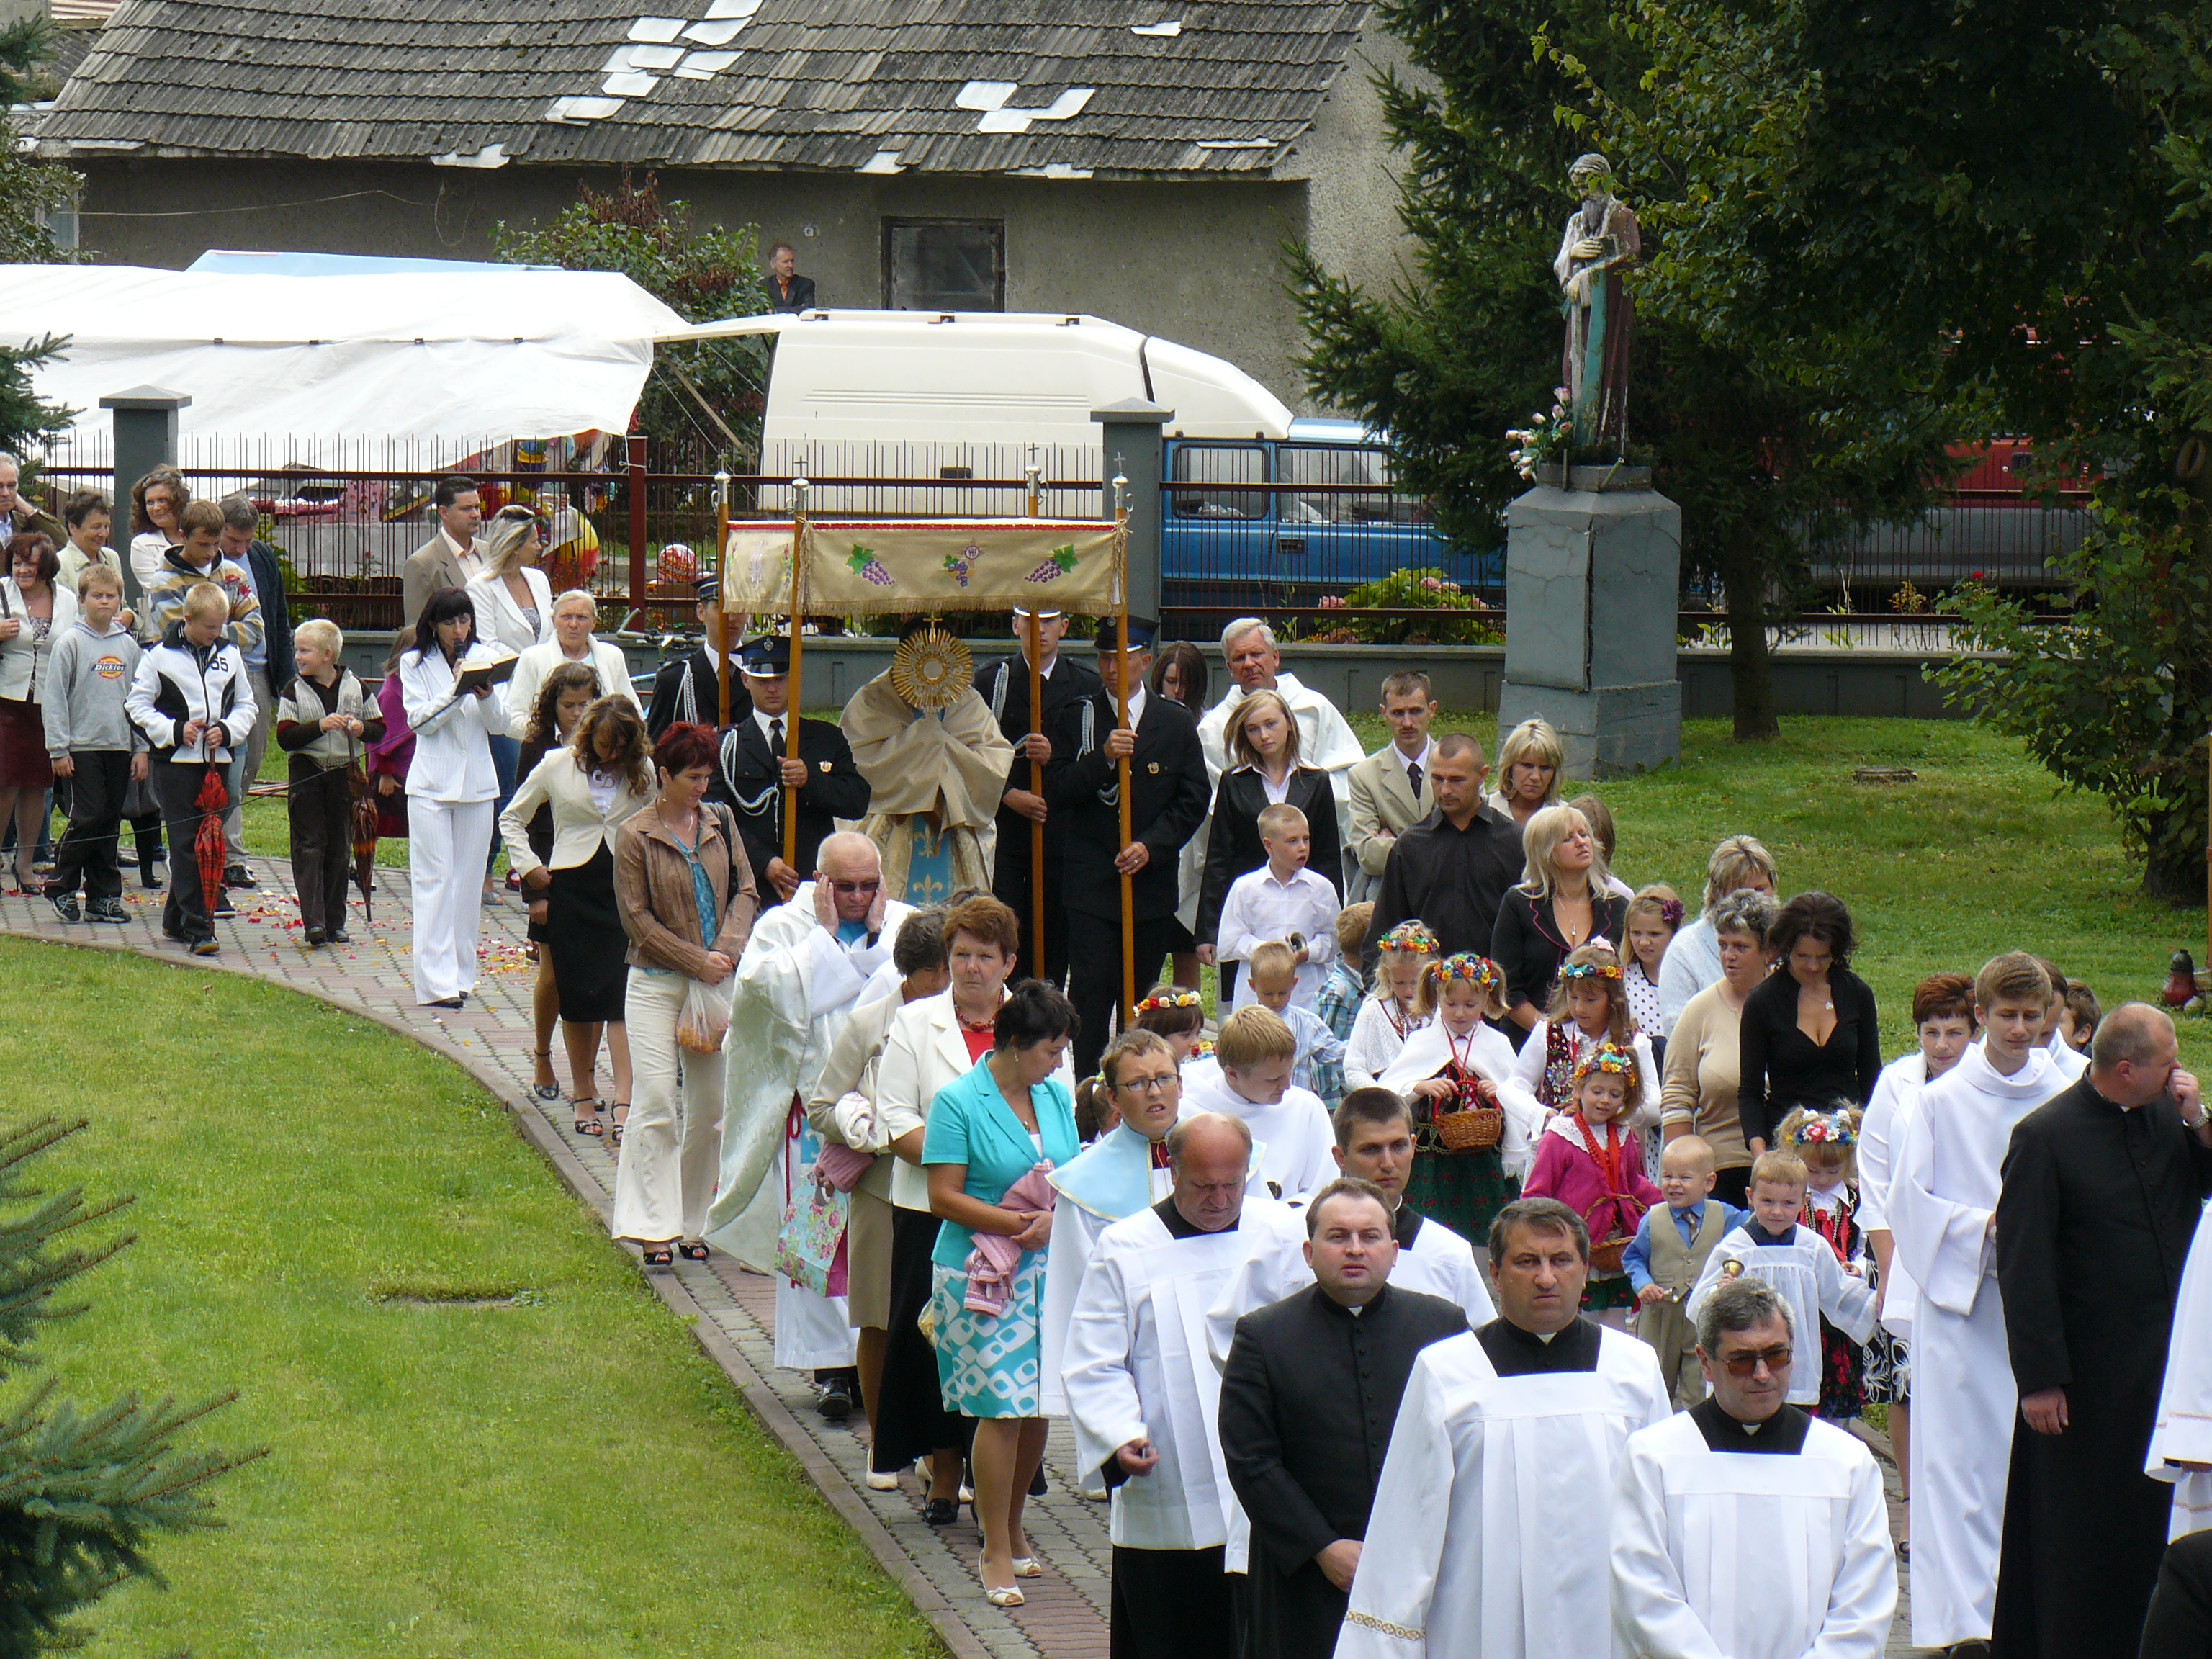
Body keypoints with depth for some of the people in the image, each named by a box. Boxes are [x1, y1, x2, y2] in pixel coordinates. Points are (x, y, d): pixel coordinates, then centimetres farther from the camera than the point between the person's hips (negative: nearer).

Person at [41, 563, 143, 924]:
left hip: (119, 746, 5)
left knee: (111, 822, 6)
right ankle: (62, 886, 4)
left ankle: (104, 895, 12)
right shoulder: (70, 644, -4)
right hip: (83, 746, -5)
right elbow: (54, 698, -4)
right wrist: (58, 749, -8)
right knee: (88, 817, -10)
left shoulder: (128, 646, 10)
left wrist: (141, 748, 10)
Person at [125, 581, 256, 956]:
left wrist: (227, 730, -5)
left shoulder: (229, 654, 9)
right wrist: (174, 731, -13)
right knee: (187, 844, -8)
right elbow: (138, 704, -1)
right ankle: (197, 928, -10)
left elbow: (246, 705, 15)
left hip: (217, 761, 4)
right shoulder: (161, 655, -3)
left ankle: (175, 920, 23)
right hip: (177, 760, -4)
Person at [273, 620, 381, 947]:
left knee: (340, 850, 6)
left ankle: (335, 923, 13)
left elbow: (379, 729, 9)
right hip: (306, 773, -2)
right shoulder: (294, 691, 1)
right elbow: (286, 738, -9)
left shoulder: (354, 687, 5)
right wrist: (320, 726, -21)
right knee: (309, 847, -8)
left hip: (344, 773, 2)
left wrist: (361, 729, -12)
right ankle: (313, 923, -13)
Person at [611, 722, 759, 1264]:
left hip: (716, 980, 4)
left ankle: (694, 1224, 14)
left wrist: (728, 950, -8)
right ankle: (656, 1227, -8)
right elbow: (637, 918, -7)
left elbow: (745, 891, 9)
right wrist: (698, 962, -11)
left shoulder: (720, 823, 8)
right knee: (657, 1101, -10)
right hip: (657, 981, -4)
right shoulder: (636, 836, -6)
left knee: (710, 1106, 4)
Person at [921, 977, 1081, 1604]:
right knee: (1002, 1407, -8)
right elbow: (944, 1198, -11)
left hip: (1048, 1270, 6)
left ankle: (1015, 1532, 24)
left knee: (1039, 1406, 6)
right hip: (982, 1276, -6)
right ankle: (996, 1553, 1)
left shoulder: (1056, 1097, 10)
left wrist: (1054, 1221, -8)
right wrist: (1018, 1223, -19)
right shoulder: (958, 1102, -8)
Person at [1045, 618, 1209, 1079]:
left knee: (1141, 993, 5)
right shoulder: (1077, 717, 6)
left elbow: (1193, 800, 6)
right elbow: (1056, 791, -3)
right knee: (1090, 989, -9)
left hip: (1152, 878, 1)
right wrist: (1103, 757, -18)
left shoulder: (1176, 722, 8)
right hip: (1091, 881, -1)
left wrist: (1151, 846, -8)